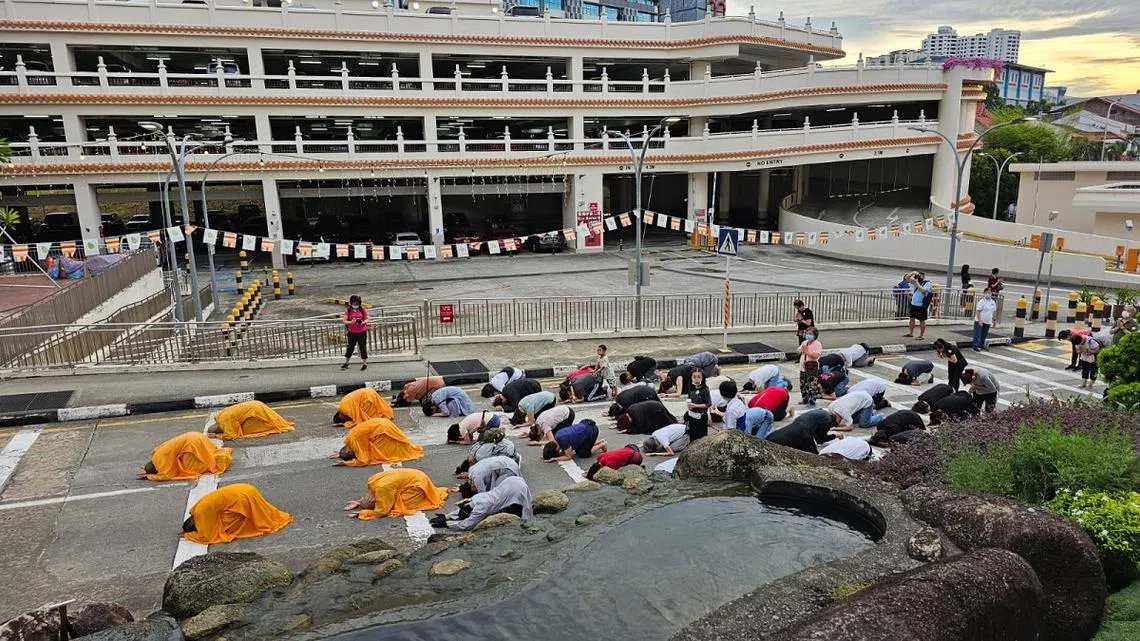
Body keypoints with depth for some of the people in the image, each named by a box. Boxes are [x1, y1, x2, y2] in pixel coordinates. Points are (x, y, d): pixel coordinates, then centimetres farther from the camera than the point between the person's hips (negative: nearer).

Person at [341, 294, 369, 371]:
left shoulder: (362, 309, -1)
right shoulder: (348, 310, -2)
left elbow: (367, 319, 3)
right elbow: (345, 321, -6)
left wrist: (363, 322, -18)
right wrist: (351, 322, -25)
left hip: (362, 332, 0)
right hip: (352, 332, 0)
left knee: (363, 347, 3)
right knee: (350, 347, 6)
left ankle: (364, 363, 15)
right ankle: (346, 363, 21)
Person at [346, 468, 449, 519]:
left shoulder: (381, 488, -33)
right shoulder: (372, 481, -8)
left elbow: (381, 511, -27)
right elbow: (369, 497, 13)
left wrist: (362, 513, -23)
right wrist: (361, 502, -2)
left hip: (417, 482, -9)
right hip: (413, 477, 9)